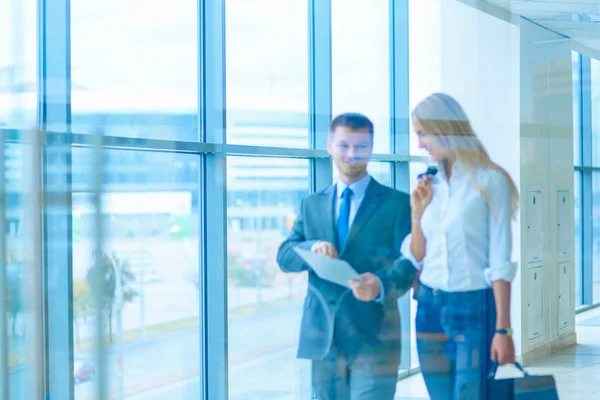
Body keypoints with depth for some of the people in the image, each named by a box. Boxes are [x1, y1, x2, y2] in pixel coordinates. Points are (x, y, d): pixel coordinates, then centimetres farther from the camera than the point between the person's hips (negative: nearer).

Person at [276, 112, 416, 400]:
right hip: (323, 335, 4)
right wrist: (312, 247, -16)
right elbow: (284, 257, 8)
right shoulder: (311, 205, 15)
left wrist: (381, 284, -29)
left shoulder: (397, 203, 2)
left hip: (373, 337, -4)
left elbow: (408, 263, -7)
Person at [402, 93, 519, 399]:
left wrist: (503, 329, -14)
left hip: (475, 308, -6)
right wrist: (418, 212, -2)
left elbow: (500, 263, -10)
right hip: (431, 307, 6)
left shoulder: (489, 181, -7)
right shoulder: (431, 186, 10)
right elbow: (416, 257, 12)